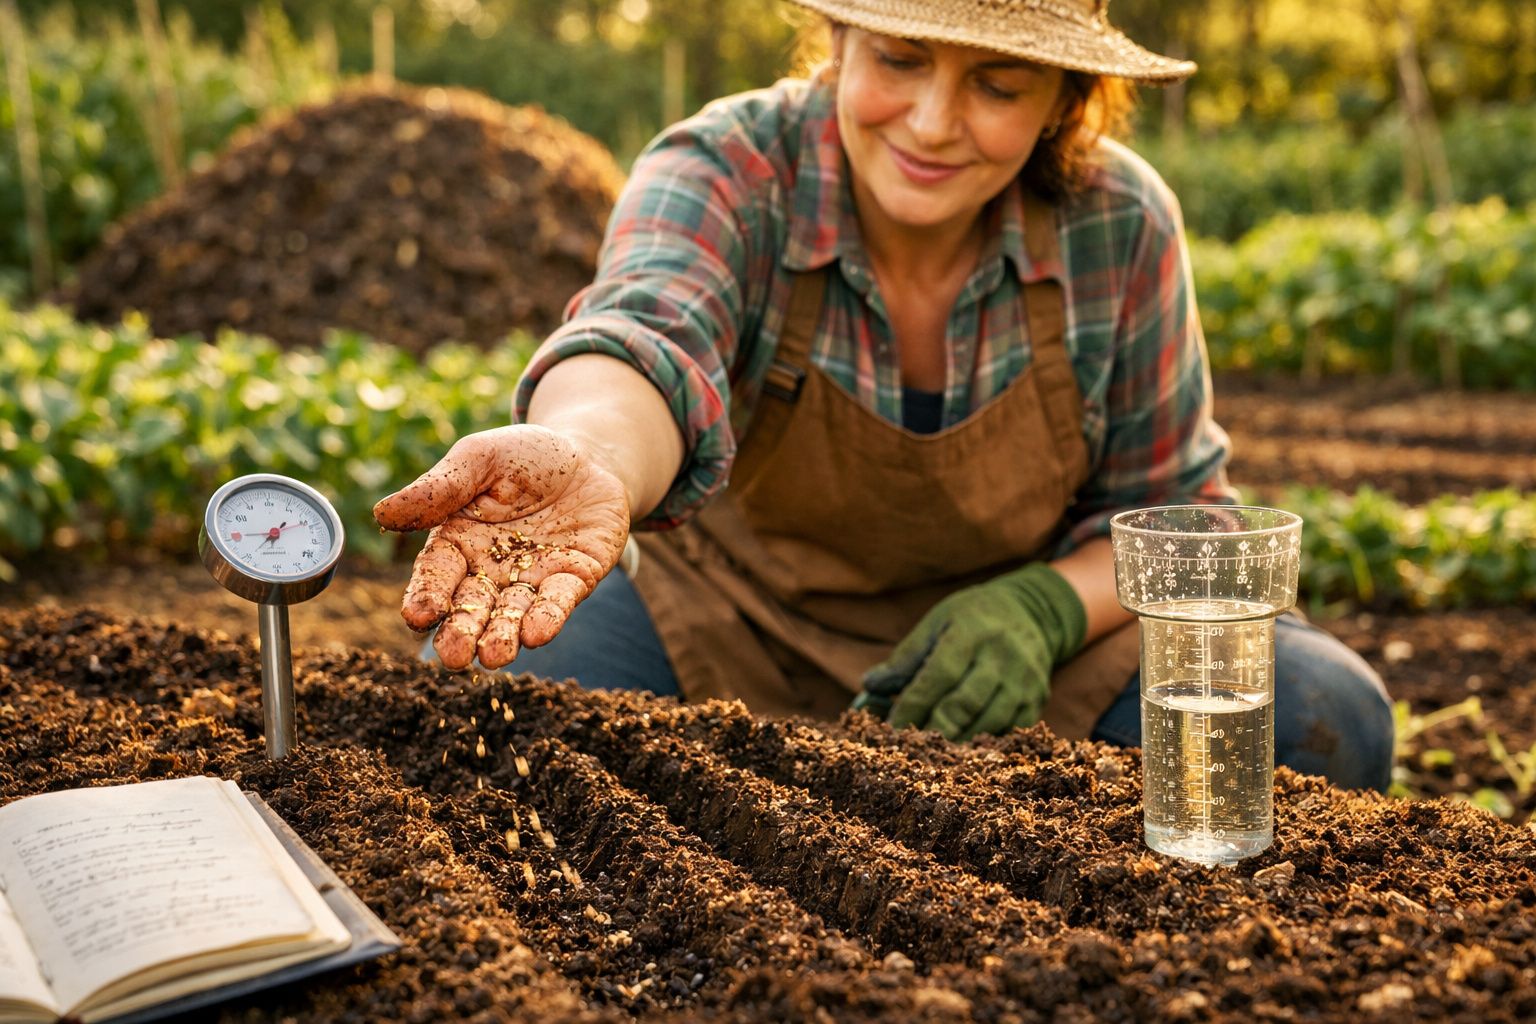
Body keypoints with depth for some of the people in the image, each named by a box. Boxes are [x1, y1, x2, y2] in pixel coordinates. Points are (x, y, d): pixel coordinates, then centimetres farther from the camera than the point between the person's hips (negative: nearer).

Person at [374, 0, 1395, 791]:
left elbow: (1175, 513, -3)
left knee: (1326, 715, -22)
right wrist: (584, 458, -68)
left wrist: (1046, 606, -25)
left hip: (1026, 660, 2)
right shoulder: (726, 169, -20)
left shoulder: (1121, 223, -13)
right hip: (733, 628, -1)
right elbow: (648, 338, -43)